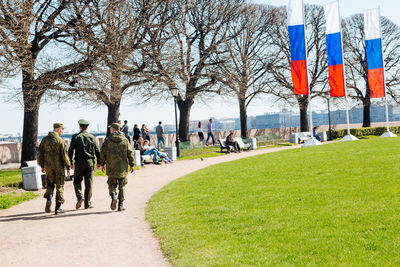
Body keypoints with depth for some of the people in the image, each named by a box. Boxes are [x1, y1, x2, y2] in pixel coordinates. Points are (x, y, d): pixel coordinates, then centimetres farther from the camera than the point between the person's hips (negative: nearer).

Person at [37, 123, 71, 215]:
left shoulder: (44, 140, 5)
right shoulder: (60, 141, -10)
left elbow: (40, 153, 8)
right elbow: (64, 155, -12)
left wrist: (42, 165, 17)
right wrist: (68, 167, -4)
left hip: (48, 167, 4)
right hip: (59, 167, -4)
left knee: (50, 184, 18)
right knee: (59, 186, 6)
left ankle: (49, 198, -10)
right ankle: (58, 208, 7)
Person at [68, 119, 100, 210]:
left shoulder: (75, 137, 0)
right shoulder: (92, 137, 3)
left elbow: (70, 150, -3)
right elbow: (97, 151, 3)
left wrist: (70, 162, 4)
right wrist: (99, 162, 10)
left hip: (79, 162, -1)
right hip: (89, 162, 1)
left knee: (77, 180, 13)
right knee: (89, 183, 5)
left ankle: (79, 196, -11)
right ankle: (87, 203, 7)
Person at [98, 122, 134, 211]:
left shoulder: (108, 140, -3)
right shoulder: (125, 140, 1)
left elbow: (102, 152, -3)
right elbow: (130, 152, 0)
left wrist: (102, 164, 8)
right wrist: (131, 164, 8)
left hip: (111, 167, -1)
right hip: (122, 167, 1)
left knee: (112, 184, 13)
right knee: (122, 186, 10)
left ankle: (113, 196, -15)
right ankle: (121, 205, 9)